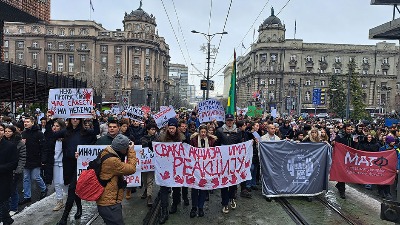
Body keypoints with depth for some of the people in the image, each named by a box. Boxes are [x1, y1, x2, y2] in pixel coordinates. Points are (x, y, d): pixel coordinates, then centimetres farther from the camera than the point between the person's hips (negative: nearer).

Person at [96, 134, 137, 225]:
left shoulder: (106, 154, 5)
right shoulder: (112, 160, -26)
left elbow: (123, 167, 12)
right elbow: (131, 169, -19)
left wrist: (129, 151, 2)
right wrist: (131, 151, -11)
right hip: (109, 204, -10)